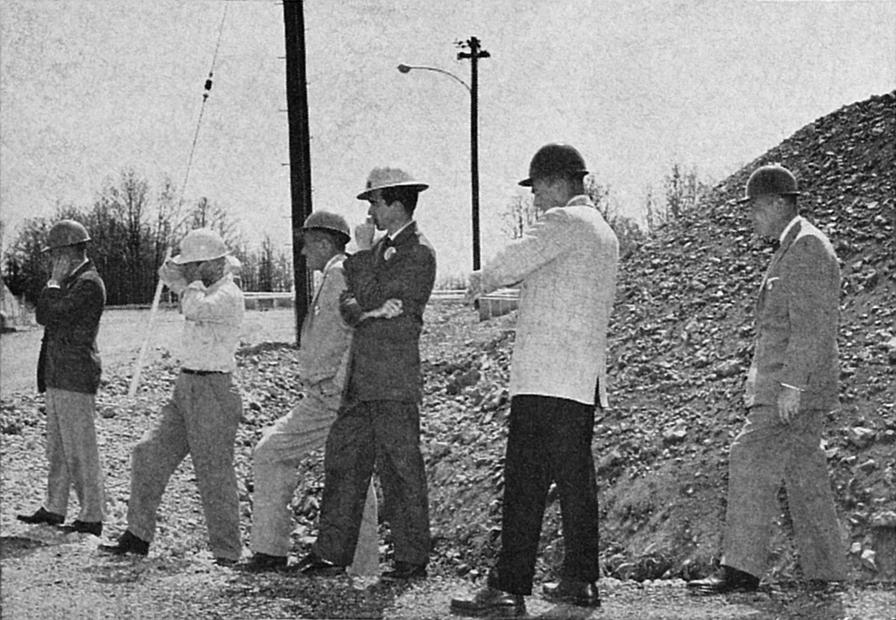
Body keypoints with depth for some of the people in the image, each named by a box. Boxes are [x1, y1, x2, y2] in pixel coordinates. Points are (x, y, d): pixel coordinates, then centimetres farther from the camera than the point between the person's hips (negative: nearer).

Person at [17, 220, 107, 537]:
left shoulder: (89, 284, -15)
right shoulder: (71, 282, 17)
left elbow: (48, 316, -20)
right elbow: (43, 316, 15)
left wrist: (54, 281, -9)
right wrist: (56, 281, 9)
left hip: (75, 379, -10)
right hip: (58, 377, 10)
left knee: (80, 451, -6)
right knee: (57, 448, 16)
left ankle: (91, 517, 0)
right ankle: (54, 508, 25)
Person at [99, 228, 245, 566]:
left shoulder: (228, 295, -15)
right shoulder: (206, 289, 13)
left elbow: (195, 308, -32)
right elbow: (167, 274, 24)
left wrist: (195, 279, -15)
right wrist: (189, 269, 5)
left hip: (213, 391, -9)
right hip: (186, 387, 9)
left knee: (214, 474, -4)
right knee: (149, 453, 8)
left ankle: (226, 554, 5)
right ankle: (138, 535, 16)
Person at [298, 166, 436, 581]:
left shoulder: (418, 253, -9)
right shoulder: (381, 248, 19)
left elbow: (372, 297, -16)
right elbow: (351, 297, 16)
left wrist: (362, 253, -7)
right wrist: (352, 305, -6)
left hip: (394, 381, -9)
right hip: (361, 379, 9)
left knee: (401, 469, -3)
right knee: (343, 461, 10)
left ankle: (412, 559, 5)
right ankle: (332, 552, 16)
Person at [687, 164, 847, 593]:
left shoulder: (806, 247, -11)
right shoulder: (794, 248, 20)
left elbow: (810, 324, -19)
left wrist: (791, 385, -23)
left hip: (796, 387, -10)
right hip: (788, 386, 10)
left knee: (750, 463, -14)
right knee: (805, 477, 10)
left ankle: (741, 570, -14)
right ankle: (826, 574, 14)